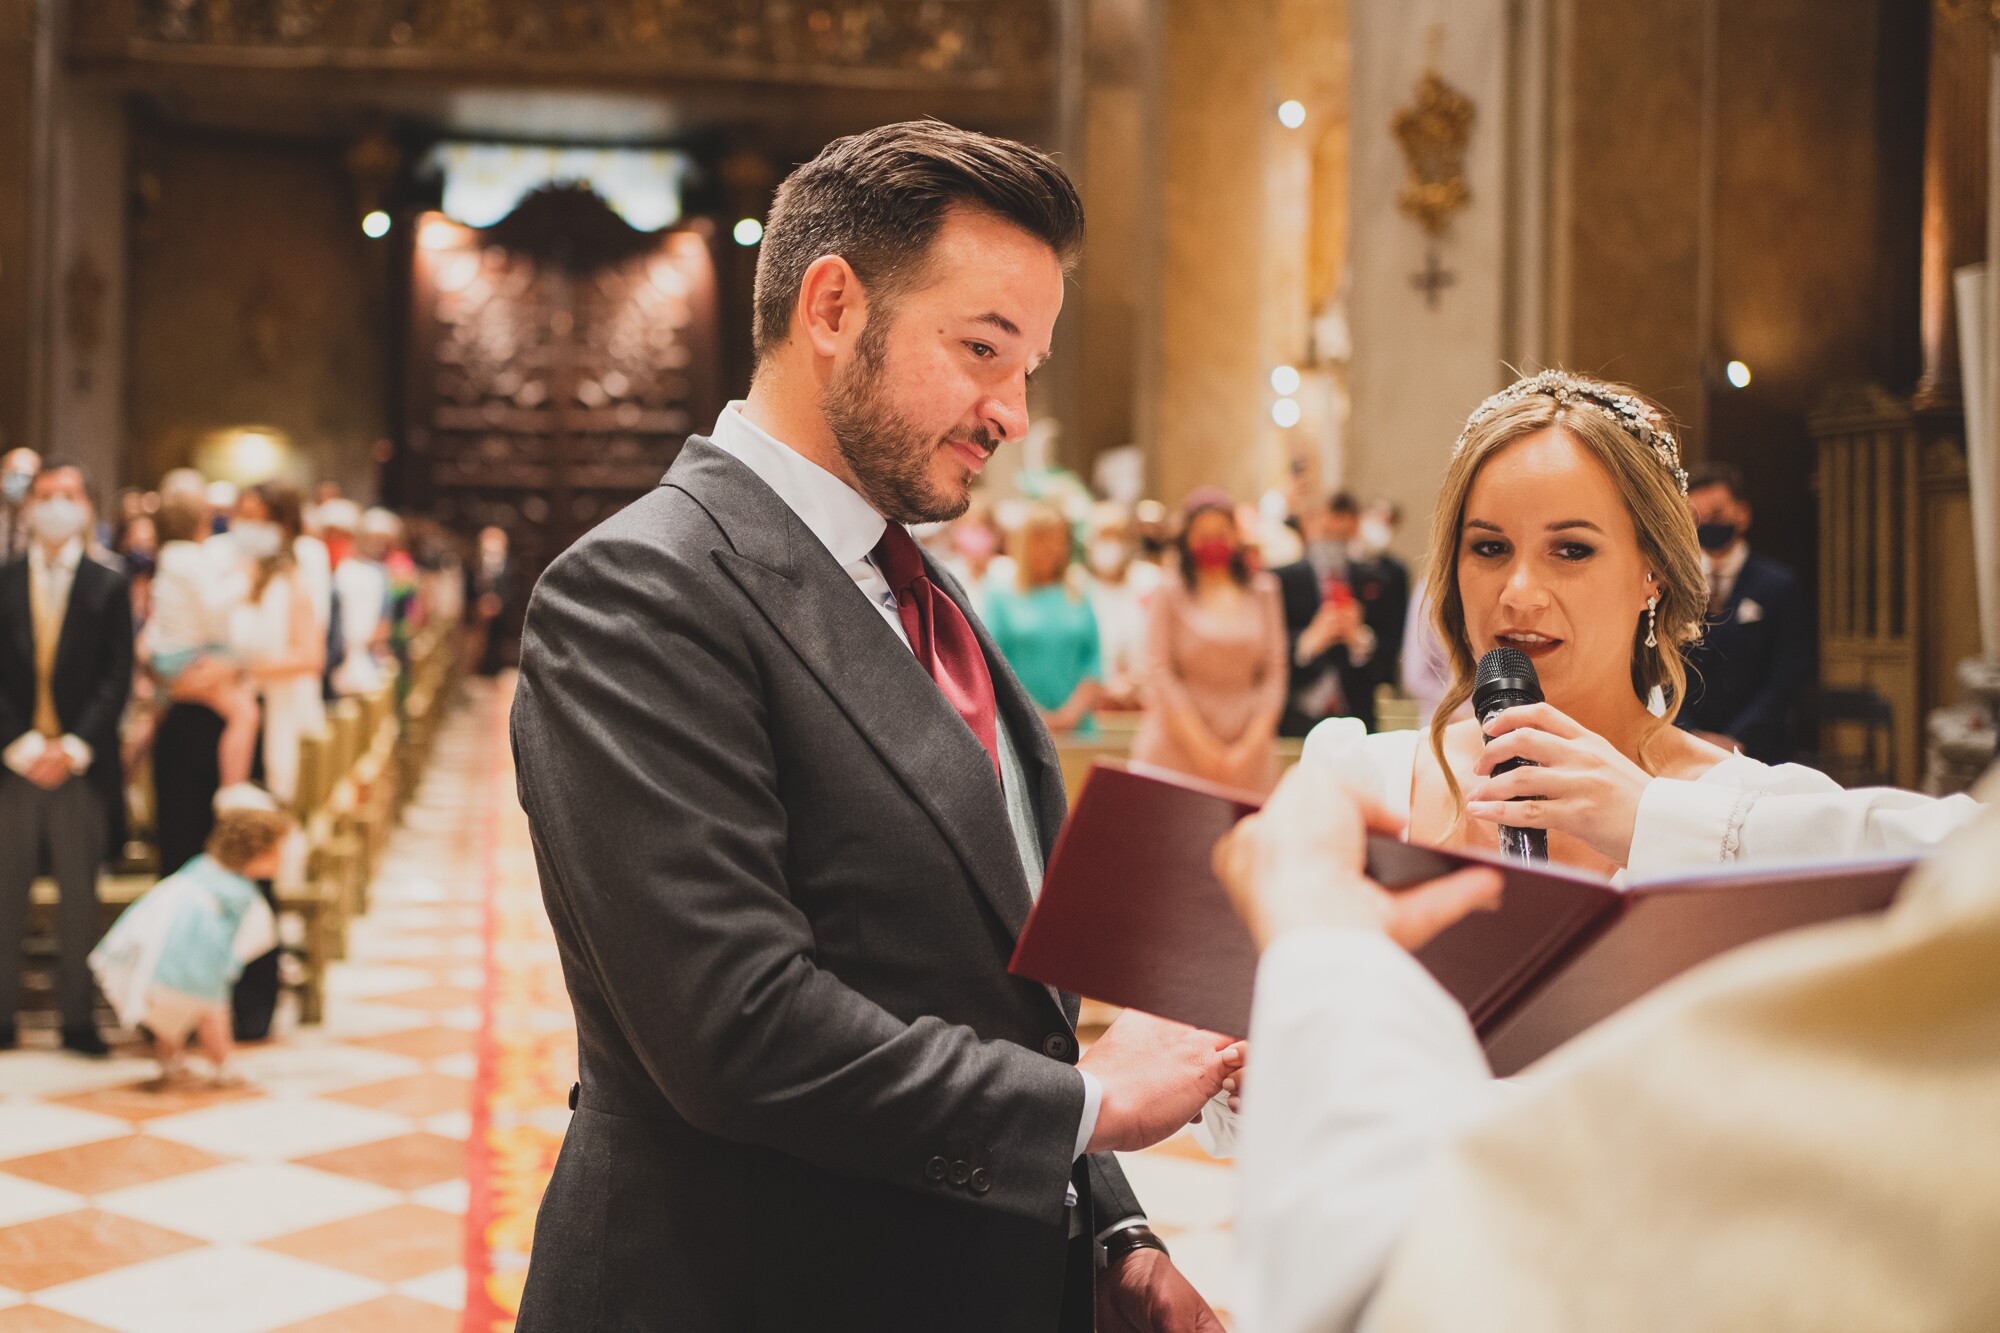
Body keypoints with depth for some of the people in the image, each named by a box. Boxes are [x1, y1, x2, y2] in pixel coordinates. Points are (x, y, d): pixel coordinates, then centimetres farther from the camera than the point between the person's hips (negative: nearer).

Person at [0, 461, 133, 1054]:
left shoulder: (109, 587, 5)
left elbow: (117, 679, 1)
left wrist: (74, 747, -9)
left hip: (83, 762, 0)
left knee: (80, 899, 3)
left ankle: (77, 1017, 10)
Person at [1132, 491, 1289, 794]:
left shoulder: (1263, 592, 10)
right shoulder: (1170, 593, 3)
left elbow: (1274, 674, 7)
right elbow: (1159, 674, -3)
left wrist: (1249, 748, -4)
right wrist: (1201, 747, -9)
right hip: (1178, 747, -2)